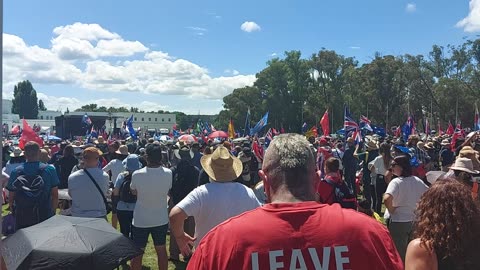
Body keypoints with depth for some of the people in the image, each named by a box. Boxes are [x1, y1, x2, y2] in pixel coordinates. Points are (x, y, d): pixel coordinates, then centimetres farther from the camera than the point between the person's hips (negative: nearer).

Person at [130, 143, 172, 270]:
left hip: (140, 221, -2)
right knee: (161, 250, 18)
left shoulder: (137, 175, -19)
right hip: (161, 220, 2)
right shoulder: (168, 173, -14)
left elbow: (134, 192, -2)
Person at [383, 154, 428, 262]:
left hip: (398, 222, -6)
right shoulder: (417, 181, 1)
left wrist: (391, 210, -16)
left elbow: (387, 199, -33)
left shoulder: (396, 182, -18)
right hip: (415, 221, 6)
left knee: (399, 254, 7)